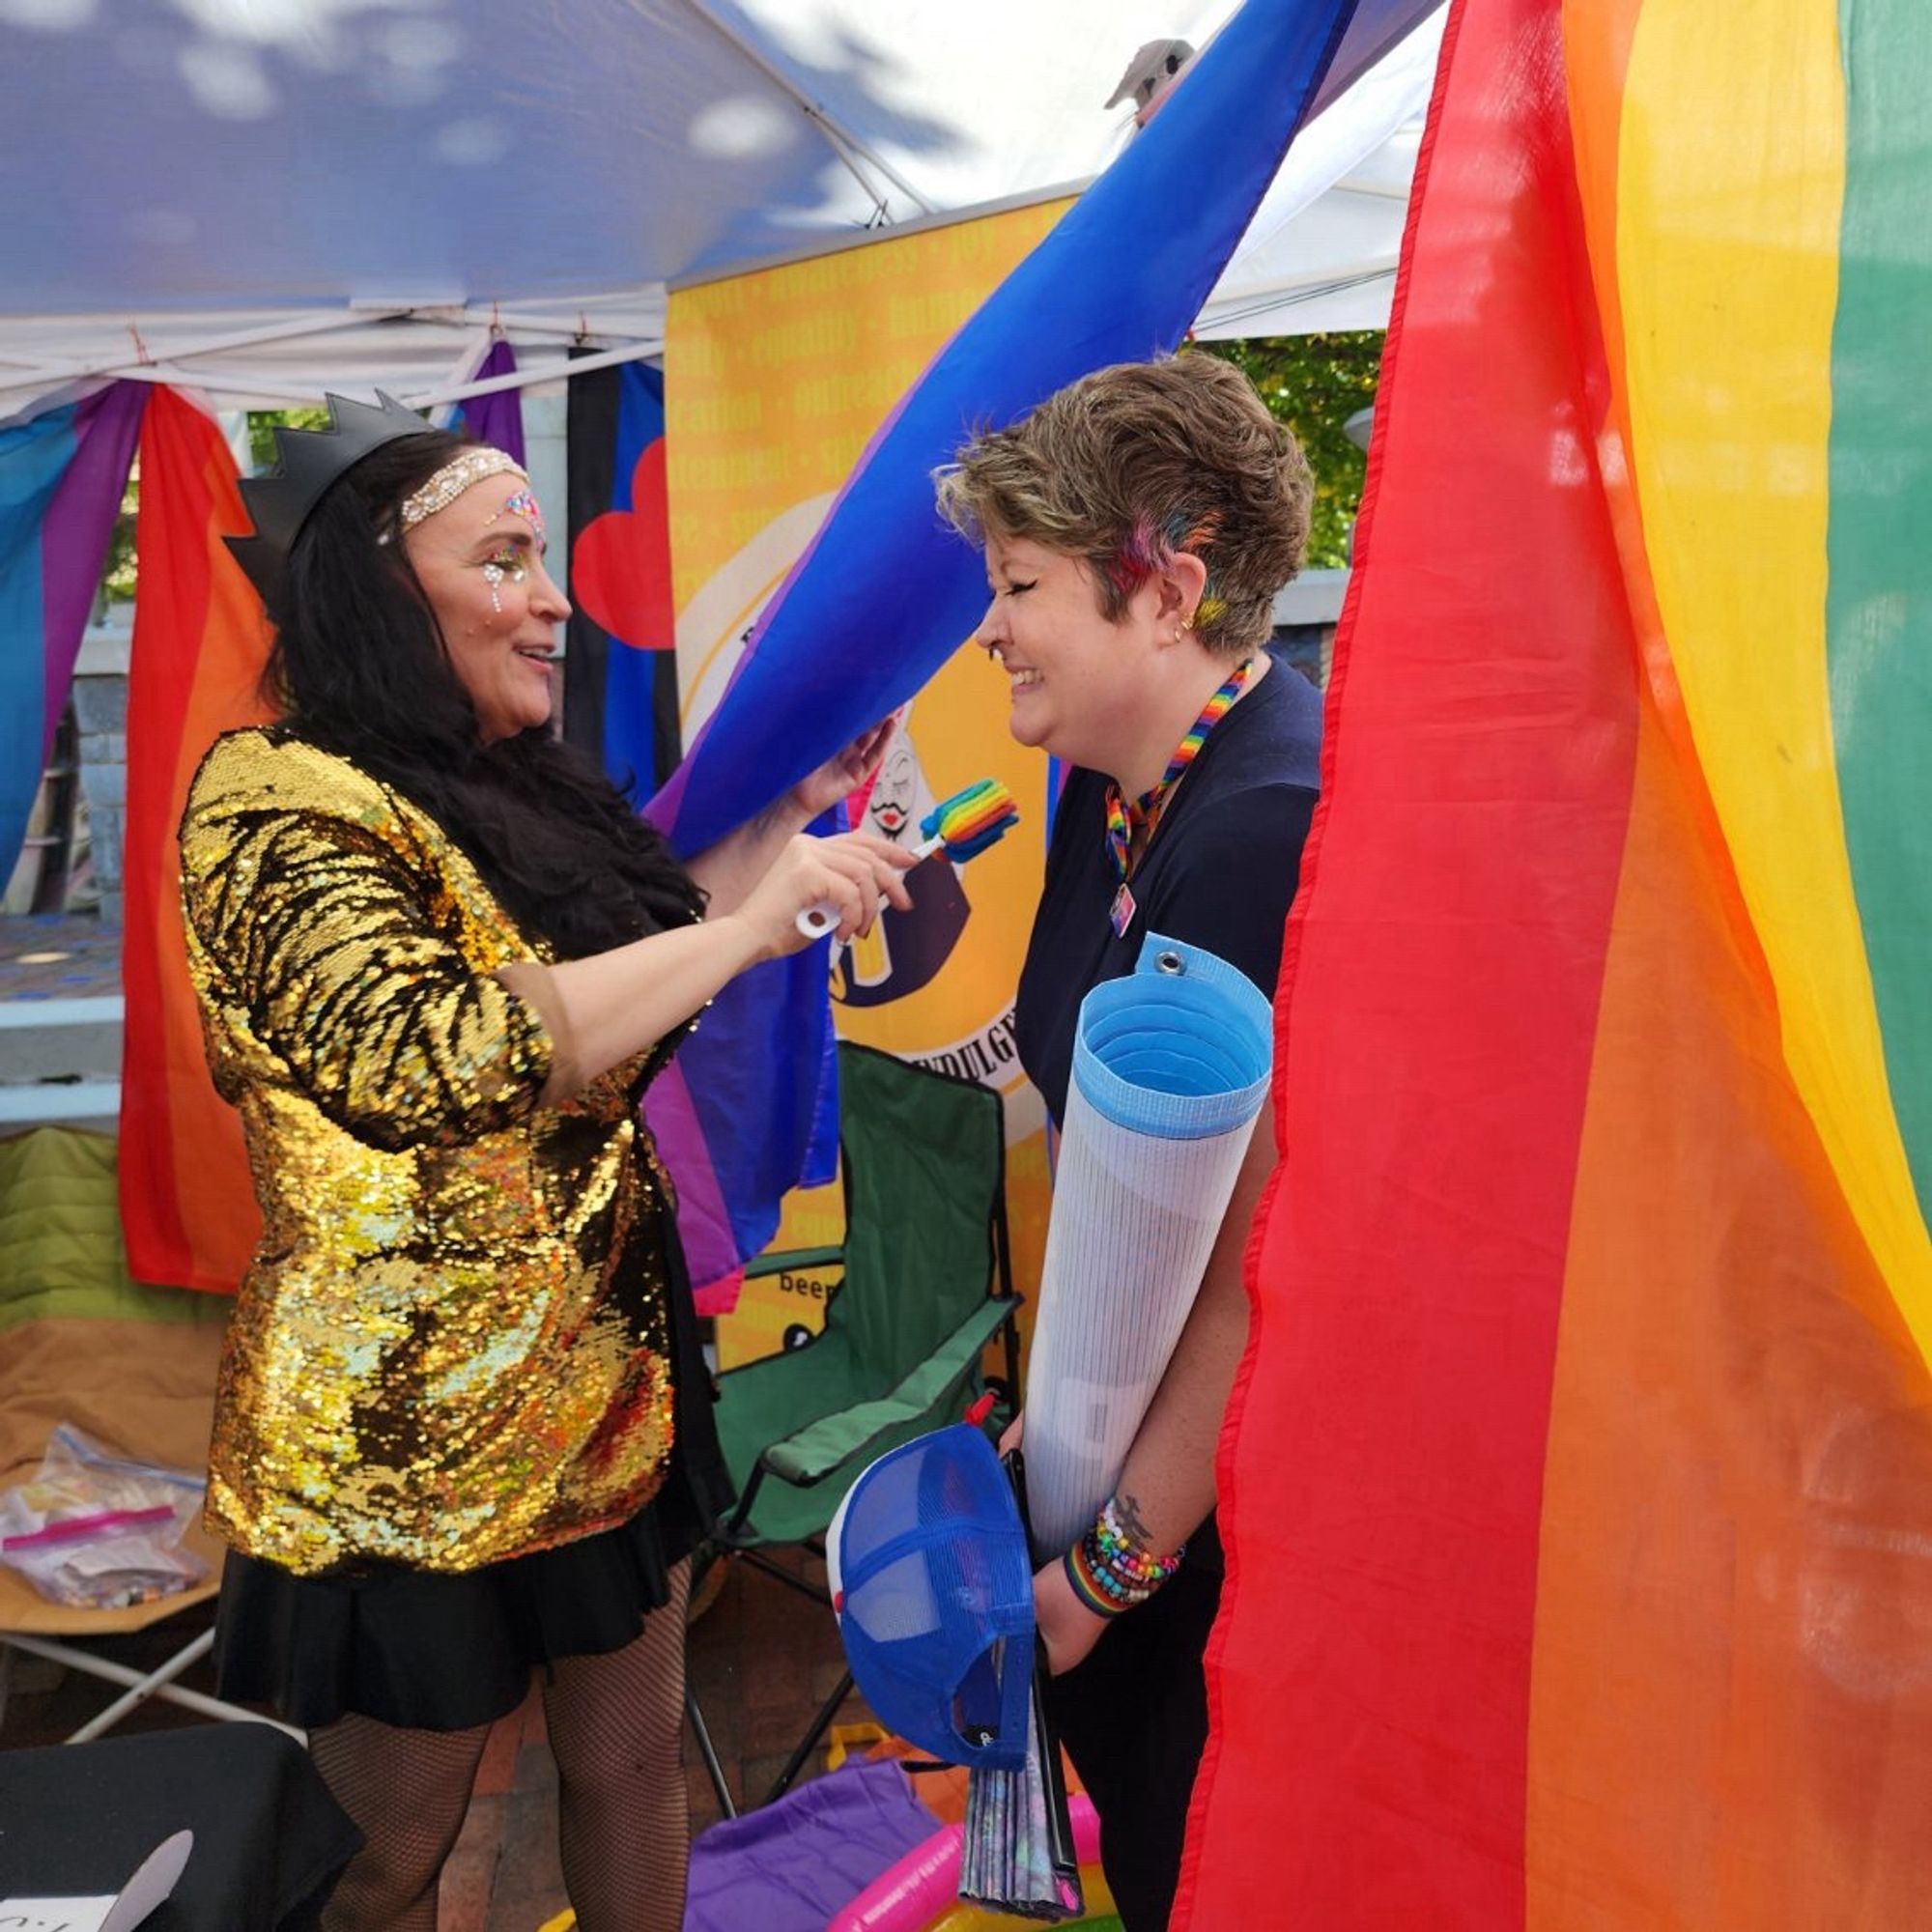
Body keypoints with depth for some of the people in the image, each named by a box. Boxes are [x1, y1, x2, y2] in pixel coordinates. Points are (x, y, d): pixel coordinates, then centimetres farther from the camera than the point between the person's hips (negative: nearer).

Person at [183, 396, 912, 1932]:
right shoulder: (276, 807, -18)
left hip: (612, 1376, 8)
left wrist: (796, 811, 13)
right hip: (408, 1433, -7)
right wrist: (756, 925, -28)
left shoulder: (524, 790, 7)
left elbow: (639, 955, 20)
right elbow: (427, 1059, -33)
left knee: (634, 1759, 22)